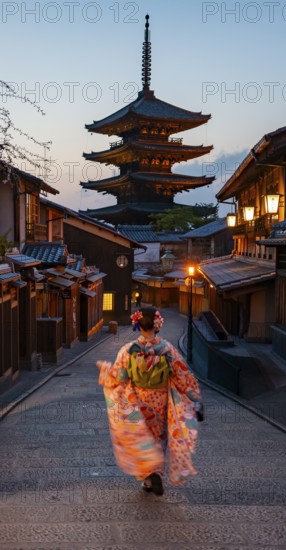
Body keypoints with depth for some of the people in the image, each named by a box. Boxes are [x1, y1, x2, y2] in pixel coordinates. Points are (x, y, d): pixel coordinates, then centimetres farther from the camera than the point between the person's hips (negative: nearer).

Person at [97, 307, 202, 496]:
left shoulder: (129, 350, -16)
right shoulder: (168, 349, -14)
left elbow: (117, 377, -8)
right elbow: (184, 378, -9)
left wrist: (104, 367, 12)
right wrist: (196, 399, 3)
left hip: (136, 404, -1)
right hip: (161, 404, 1)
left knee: (141, 439, 16)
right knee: (158, 438, 20)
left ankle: (151, 474, 2)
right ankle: (153, 478, 28)